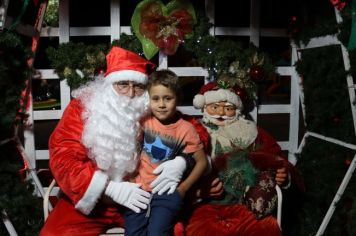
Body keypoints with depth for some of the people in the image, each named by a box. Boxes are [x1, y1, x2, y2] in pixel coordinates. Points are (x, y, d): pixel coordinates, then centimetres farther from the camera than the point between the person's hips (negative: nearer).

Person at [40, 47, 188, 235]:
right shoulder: (83, 106, -6)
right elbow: (63, 157, -12)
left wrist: (181, 161, -19)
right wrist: (111, 188, -23)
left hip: (142, 199, 1)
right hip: (90, 200, 0)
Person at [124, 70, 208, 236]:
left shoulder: (186, 129, -8)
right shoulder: (144, 120, -2)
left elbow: (202, 162, 0)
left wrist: (183, 188, -4)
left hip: (167, 192, -2)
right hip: (140, 188, 2)